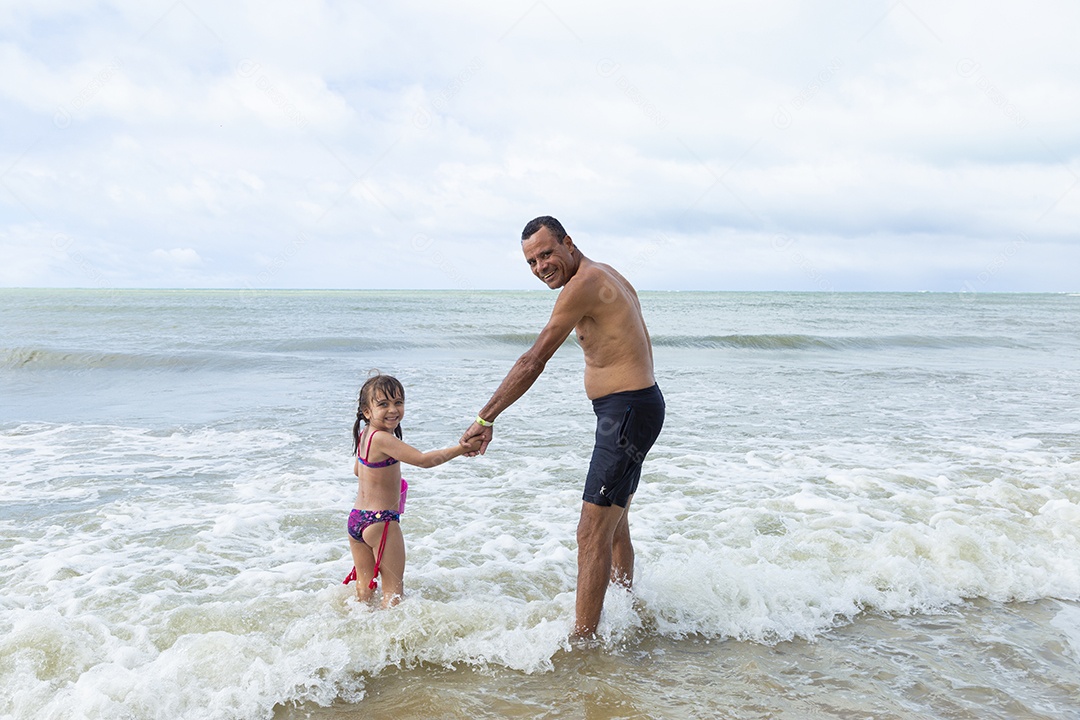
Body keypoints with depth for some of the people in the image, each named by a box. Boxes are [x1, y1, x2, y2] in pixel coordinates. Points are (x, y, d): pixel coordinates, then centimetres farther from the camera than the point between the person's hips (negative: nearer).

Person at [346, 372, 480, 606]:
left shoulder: (365, 434, 6)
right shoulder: (382, 439, -22)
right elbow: (423, 460, -27)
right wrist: (460, 449, -24)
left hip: (356, 518, 9)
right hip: (381, 521, -9)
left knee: (364, 586, 18)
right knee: (393, 587, 3)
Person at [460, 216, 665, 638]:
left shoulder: (585, 283, -15)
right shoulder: (605, 277, 16)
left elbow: (534, 361, -16)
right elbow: (641, 347, 22)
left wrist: (485, 418, -13)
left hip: (627, 412, -11)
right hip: (637, 405, 11)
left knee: (593, 534, -9)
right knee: (614, 525, 21)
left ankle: (582, 641, -5)